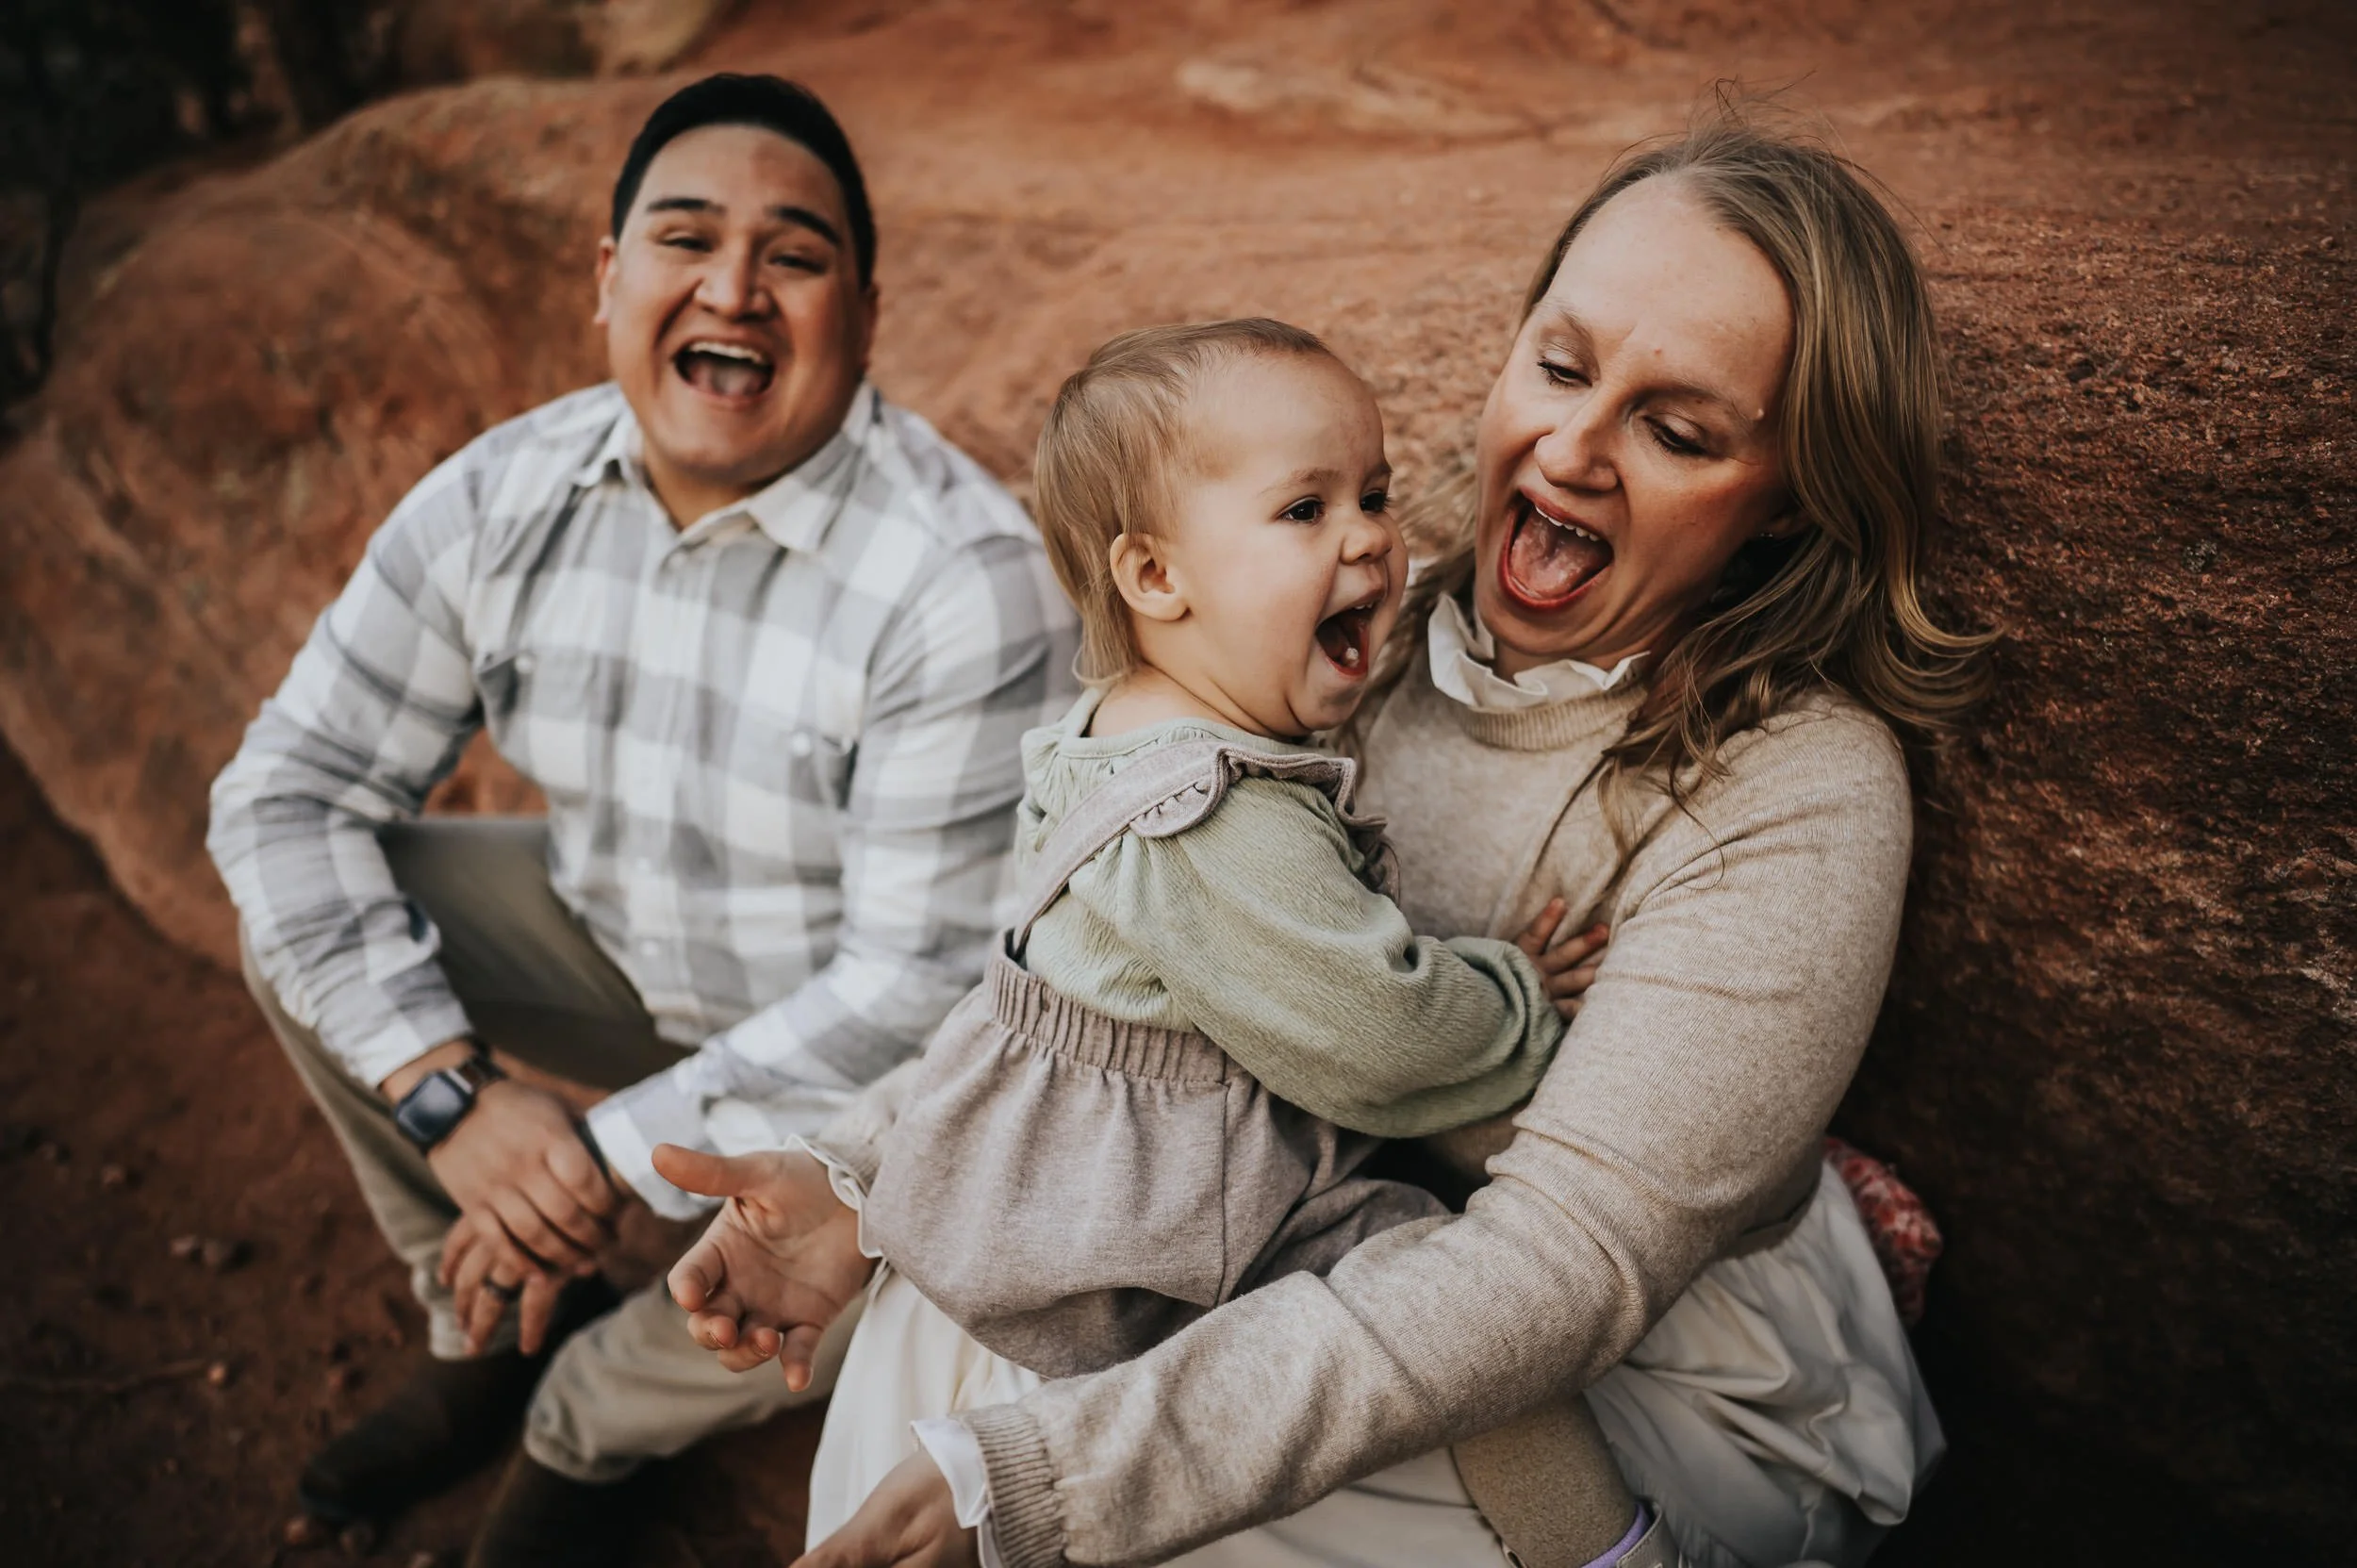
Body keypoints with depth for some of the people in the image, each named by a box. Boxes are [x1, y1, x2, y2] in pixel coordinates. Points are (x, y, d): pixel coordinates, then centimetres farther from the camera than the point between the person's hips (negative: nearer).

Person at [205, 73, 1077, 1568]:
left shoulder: (966, 581, -28)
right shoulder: (505, 497, -11)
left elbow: (924, 979, -27)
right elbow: (289, 785, -9)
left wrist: (614, 1157, -25)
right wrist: (449, 1091, -22)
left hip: (842, 1048, -4)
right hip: (615, 944, 5)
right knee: (306, 898, -9)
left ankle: (592, 1420, 7)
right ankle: (498, 1322, 13)